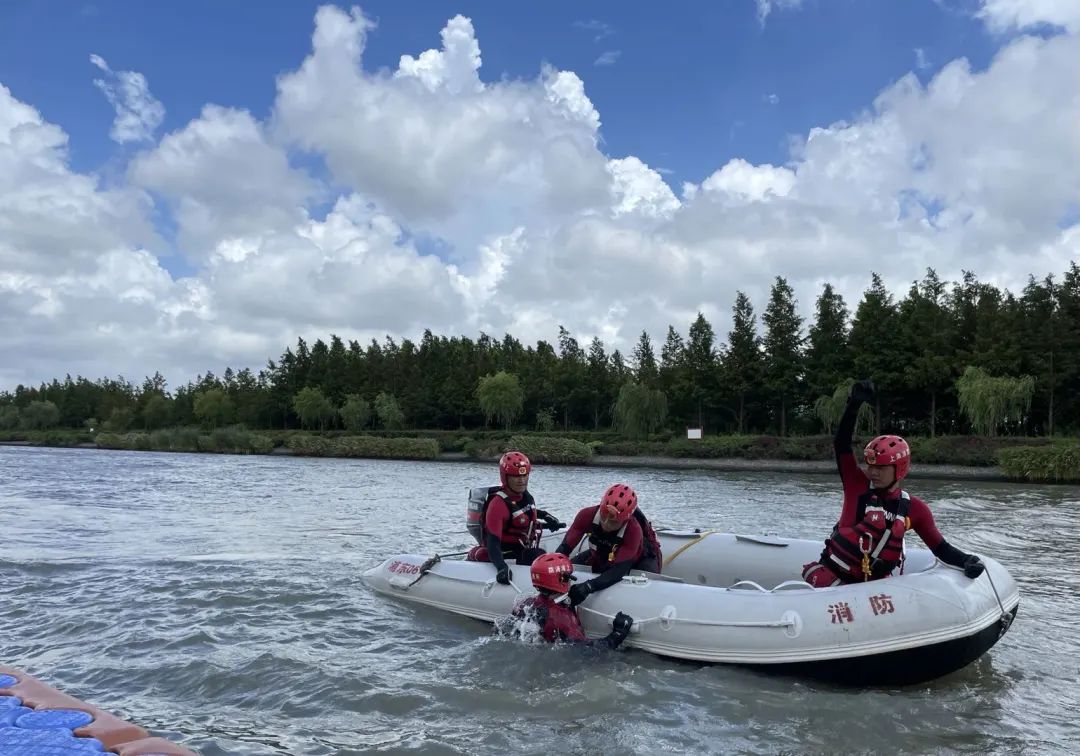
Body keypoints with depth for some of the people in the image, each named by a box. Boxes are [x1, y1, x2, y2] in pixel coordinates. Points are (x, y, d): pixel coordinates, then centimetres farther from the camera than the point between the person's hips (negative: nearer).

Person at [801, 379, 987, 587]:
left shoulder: (914, 508, 4)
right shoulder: (857, 485, -3)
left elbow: (941, 548, 9)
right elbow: (841, 443, -14)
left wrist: (967, 561, -11)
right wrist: (854, 403, -23)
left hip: (876, 584, 4)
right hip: (831, 573, -3)